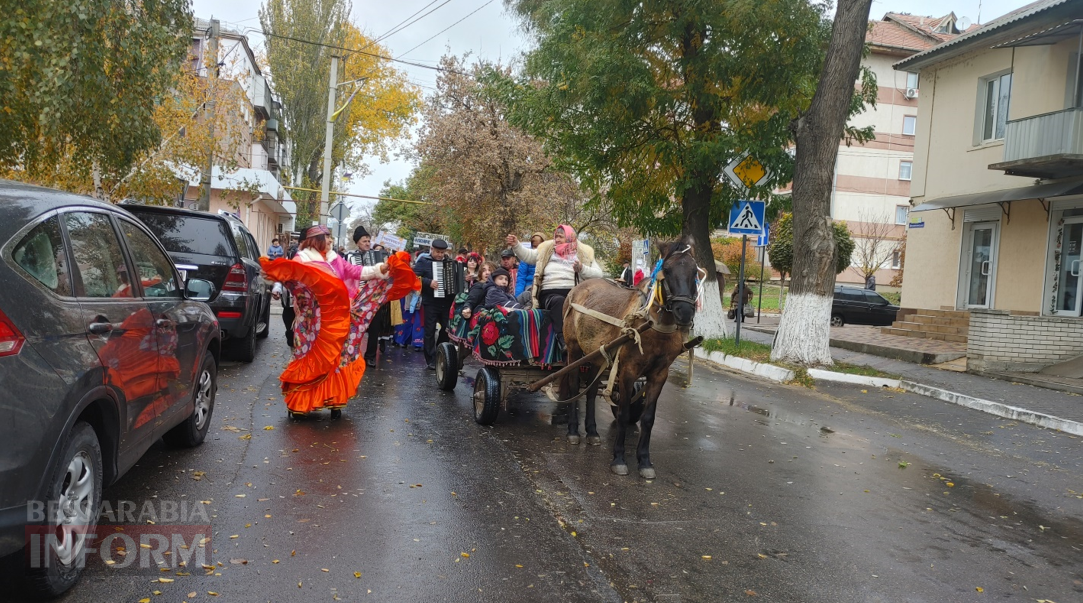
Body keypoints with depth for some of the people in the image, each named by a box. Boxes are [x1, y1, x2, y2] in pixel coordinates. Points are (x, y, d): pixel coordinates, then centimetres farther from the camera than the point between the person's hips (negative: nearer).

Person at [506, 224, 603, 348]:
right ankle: (563, 340, -46)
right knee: (559, 301, -37)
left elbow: (598, 274, 5)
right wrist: (516, 245, -1)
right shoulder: (547, 250, 21)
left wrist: (582, 269, -12)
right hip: (549, 293, 0)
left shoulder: (583, 253, 14)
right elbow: (527, 256, 17)